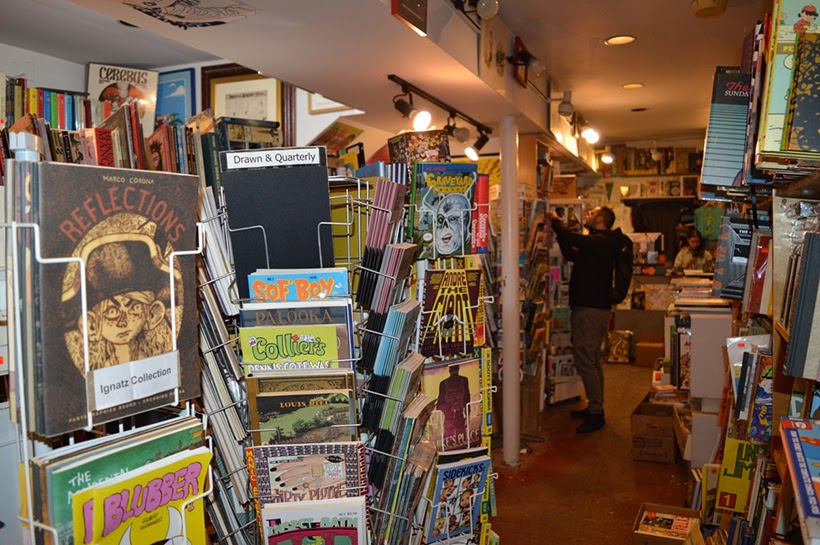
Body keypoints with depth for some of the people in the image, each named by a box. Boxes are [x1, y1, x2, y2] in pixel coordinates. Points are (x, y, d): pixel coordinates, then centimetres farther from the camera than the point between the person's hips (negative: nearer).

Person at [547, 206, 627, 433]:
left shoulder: (601, 242, -15)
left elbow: (571, 239, -27)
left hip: (591, 309, -11)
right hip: (594, 306, 11)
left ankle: (596, 413, -2)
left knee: (584, 360, -8)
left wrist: (555, 221, -8)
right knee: (592, 360, 17)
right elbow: (571, 254, 23)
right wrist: (558, 227, 15)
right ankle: (595, 407, 27)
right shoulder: (602, 243, 18)